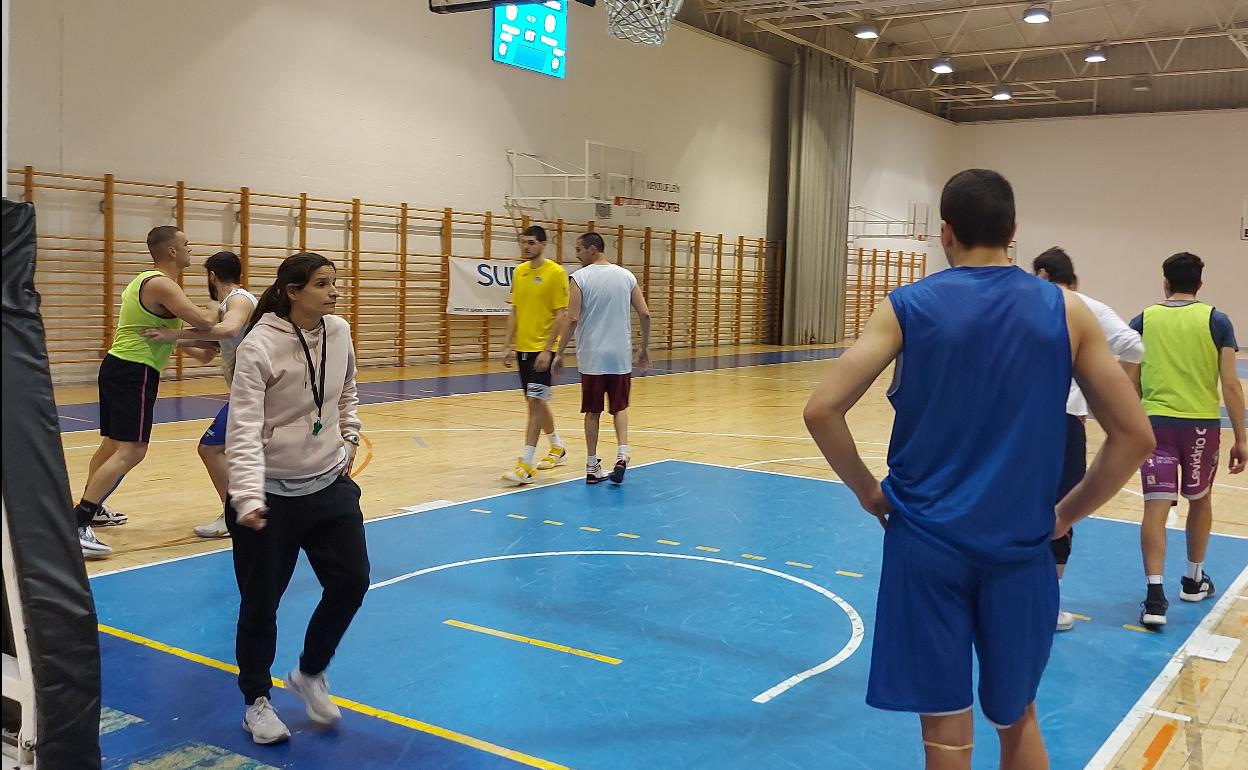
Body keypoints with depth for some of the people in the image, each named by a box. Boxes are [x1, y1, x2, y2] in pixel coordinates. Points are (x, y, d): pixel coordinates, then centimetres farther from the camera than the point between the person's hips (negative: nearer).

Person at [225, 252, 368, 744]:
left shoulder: (339, 332, 0)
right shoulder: (258, 347, -18)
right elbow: (244, 428, -24)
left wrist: (349, 438, 10)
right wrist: (247, 496, -35)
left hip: (330, 484, 5)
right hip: (272, 495, -5)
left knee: (351, 581, 3)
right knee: (261, 603, 5)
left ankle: (310, 674, 28)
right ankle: (257, 700, 27)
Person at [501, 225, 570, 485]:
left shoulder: (556, 273, -10)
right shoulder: (519, 272, 10)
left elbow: (561, 314, -12)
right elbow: (515, 312, 15)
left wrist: (547, 350, -18)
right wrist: (508, 346, 9)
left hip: (543, 349, -7)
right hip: (523, 348, 7)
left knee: (535, 403, -10)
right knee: (536, 402, 16)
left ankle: (526, 466, -10)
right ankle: (558, 447, 35)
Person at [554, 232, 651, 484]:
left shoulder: (580, 277, -6)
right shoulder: (626, 276, 4)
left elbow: (572, 319, -13)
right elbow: (645, 314, 1)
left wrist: (560, 352, -4)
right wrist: (645, 348, 13)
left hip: (592, 356, -2)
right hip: (620, 356, 2)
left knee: (592, 411, 9)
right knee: (620, 407, 16)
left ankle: (593, 467, 13)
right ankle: (622, 454, -5)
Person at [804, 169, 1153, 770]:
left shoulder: (907, 306, -4)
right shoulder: (1067, 312, 0)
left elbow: (822, 412, -12)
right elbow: (1134, 437, 0)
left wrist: (868, 491, 2)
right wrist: (1063, 516, 9)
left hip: (927, 542, -1)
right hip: (1020, 548, 2)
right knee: (1017, 718, 21)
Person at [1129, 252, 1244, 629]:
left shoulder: (1142, 320, 4)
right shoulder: (1217, 321, 0)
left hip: (1155, 421, 0)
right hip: (1202, 423, 0)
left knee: (1156, 507, -3)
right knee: (1200, 500, 21)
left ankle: (1155, 595, -15)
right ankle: (1193, 580, 36)